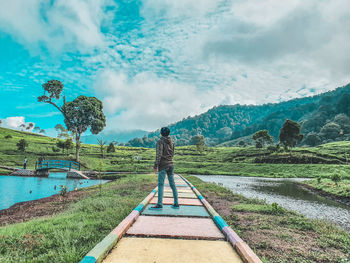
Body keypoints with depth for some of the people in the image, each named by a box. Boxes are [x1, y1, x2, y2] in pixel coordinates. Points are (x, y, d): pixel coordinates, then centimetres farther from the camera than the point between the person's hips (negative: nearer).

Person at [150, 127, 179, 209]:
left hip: (163, 165, -7)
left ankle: (159, 204, -5)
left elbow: (159, 154, -17)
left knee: (160, 184, -4)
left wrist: (156, 166, -17)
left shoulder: (160, 142, -9)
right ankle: (176, 203, 13)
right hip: (171, 164, 7)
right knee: (172, 184, 10)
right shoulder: (171, 142, 11)